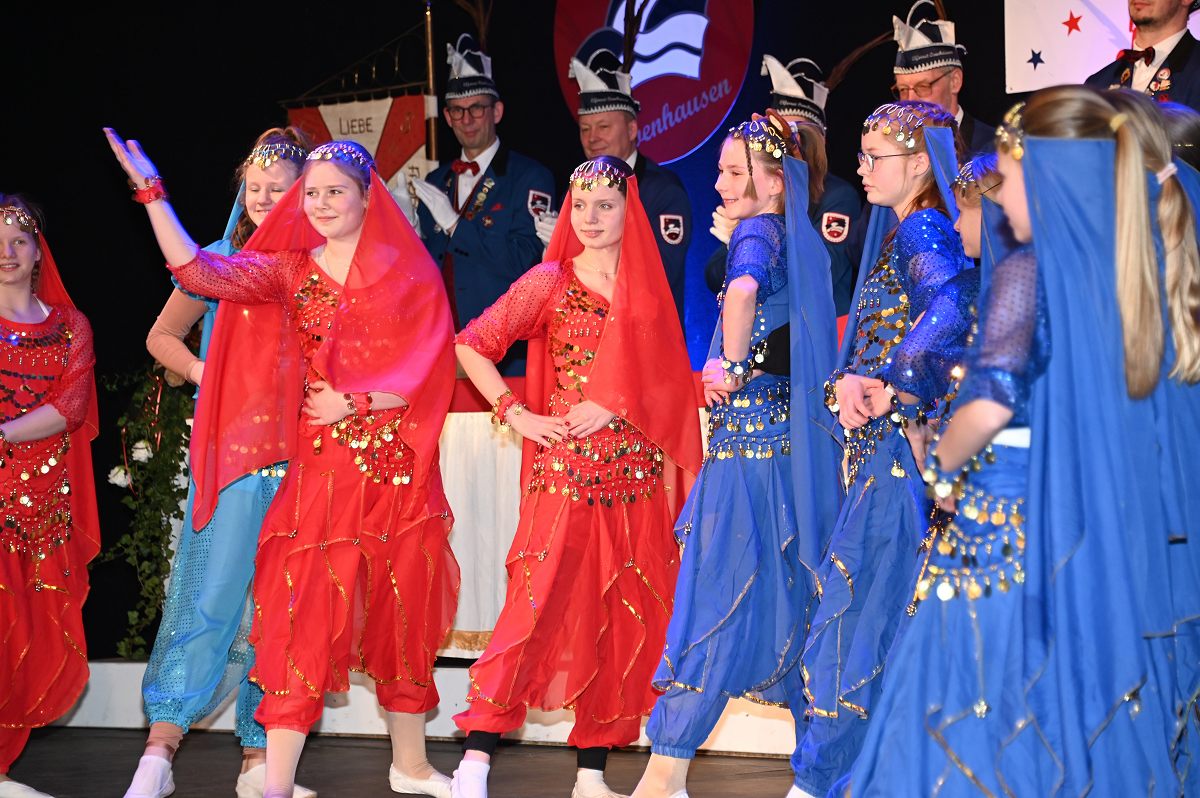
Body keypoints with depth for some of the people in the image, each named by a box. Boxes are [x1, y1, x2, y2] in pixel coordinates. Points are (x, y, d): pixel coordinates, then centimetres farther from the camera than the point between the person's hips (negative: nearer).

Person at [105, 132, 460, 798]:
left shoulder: (410, 273, 4)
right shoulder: (290, 271, 6)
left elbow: (432, 373, -2)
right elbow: (198, 272, -9)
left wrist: (356, 403, -10)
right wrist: (150, 190, -14)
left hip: (399, 467, 1)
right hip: (322, 467, -1)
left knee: (402, 615, 11)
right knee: (305, 617, -6)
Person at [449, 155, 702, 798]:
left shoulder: (647, 286, 12)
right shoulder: (550, 282, 2)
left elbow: (665, 382, 12)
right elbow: (470, 346, -1)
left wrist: (615, 406, -4)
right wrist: (517, 416, -7)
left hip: (634, 473, 4)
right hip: (565, 467, -4)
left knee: (623, 615, 3)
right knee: (542, 602, -14)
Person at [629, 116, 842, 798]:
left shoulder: (757, 233, -11)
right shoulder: (801, 239, 14)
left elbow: (744, 288, -35)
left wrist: (732, 366, -26)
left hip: (750, 436, -9)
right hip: (789, 435, 9)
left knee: (722, 590, -8)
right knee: (785, 589, 12)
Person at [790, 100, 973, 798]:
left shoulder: (922, 230, -10)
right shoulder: (905, 234, 19)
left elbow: (950, 312, -28)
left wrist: (892, 388, -29)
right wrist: (847, 383, 4)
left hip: (905, 441, -9)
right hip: (884, 442, 9)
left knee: (868, 597, -6)